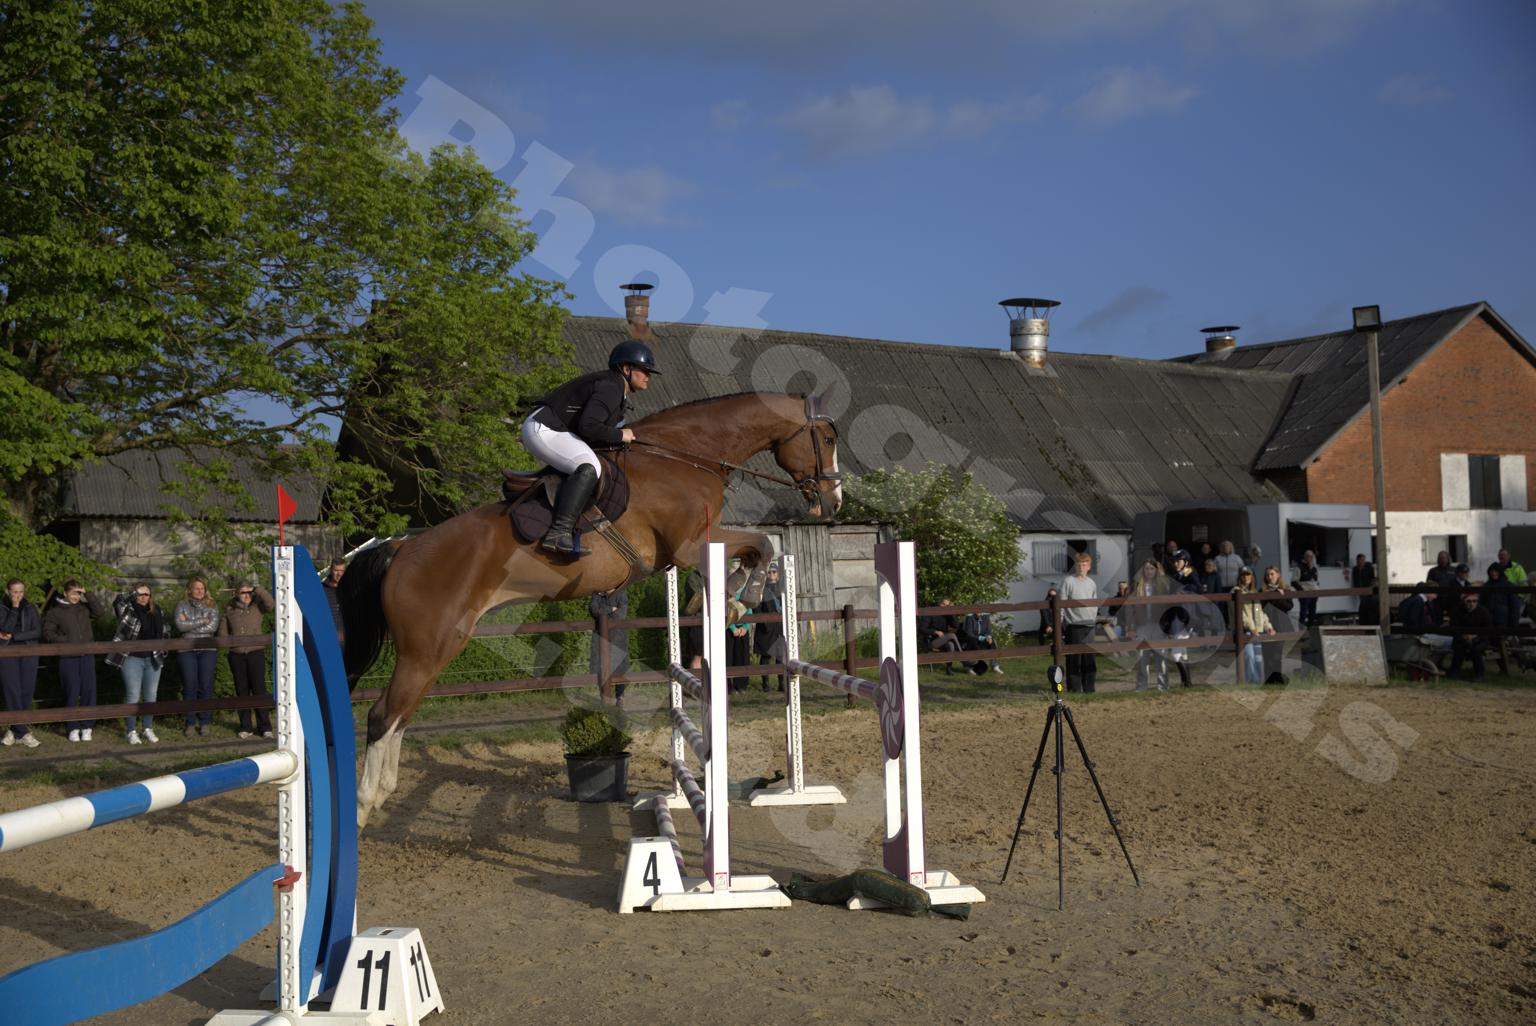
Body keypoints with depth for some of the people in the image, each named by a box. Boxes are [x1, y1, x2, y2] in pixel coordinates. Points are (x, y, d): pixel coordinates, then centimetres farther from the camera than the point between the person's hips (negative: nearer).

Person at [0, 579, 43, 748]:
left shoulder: (30, 608, 7)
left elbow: (38, 632, -2)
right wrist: (14, 608, -17)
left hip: (29, 656, 2)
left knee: (26, 693, -1)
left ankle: (16, 731, 9)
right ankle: (23, 733, -5)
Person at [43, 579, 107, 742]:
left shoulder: (84, 607, 8)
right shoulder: (55, 612, 2)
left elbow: (101, 611, -6)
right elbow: (48, 633, 0)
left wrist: (87, 594, -7)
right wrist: (66, 640, -11)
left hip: (87, 656, 2)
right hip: (67, 658, -2)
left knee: (89, 691, -2)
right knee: (72, 692, 1)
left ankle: (87, 727, 7)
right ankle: (73, 728, 10)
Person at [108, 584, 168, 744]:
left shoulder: (156, 612, 9)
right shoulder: (127, 611, -5)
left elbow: (163, 632, 18)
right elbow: (118, 601, -27)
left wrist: (162, 652, 12)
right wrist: (133, 593, -28)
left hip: (153, 659, 4)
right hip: (132, 658, -4)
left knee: (151, 695, 10)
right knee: (132, 695, -1)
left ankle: (148, 728, 21)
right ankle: (131, 731, 8)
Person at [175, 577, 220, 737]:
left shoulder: (211, 606, 10)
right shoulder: (182, 605, 8)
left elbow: (213, 626, -6)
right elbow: (180, 625, -8)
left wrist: (189, 626, -7)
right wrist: (201, 621, -8)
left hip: (207, 650, 0)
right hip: (186, 650, 0)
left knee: (206, 686, -2)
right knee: (189, 686, 1)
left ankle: (205, 722, 5)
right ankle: (191, 723, 9)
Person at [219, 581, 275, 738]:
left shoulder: (257, 606, 2)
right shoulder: (229, 610, 10)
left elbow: (271, 604, -18)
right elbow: (223, 631, 15)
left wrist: (257, 590, -15)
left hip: (256, 651, -3)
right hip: (236, 654, 3)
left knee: (259, 688, -6)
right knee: (242, 690, 7)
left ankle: (264, 726, -1)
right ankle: (245, 727, 13)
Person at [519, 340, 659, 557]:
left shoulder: (618, 392, 18)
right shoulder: (610, 387, -16)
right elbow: (588, 426, -27)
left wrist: (617, 438, 2)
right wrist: (619, 436, -15)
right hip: (543, 429, -12)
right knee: (588, 468, -29)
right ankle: (559, 532, -38)